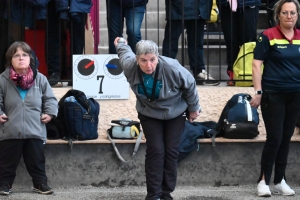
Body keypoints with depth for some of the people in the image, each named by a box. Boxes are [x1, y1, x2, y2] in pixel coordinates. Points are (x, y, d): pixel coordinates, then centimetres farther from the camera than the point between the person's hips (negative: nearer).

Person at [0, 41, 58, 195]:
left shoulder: (40, 79, 1)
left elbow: (50, 98, 9)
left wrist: (49, 113, -3)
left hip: (35, 131, 1)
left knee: (37, 161, 12)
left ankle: (40, 183, 26)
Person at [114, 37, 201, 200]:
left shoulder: (172, 68, -37)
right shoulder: (130, 66, -27)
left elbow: (190, 85, -16)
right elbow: (126, 53, -1)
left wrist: (193, 108, -2)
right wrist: (120, 45, 24)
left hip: (175, 112, -1)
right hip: (149, 114, 1)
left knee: (171, 151, 1)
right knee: (155, 150, -8)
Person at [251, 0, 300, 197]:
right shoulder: (268, 36, -7)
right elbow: (256, 64, -7)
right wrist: (258, 92, -13)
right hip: (273, 94, -4)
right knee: (274, 138, -6)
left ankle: (280, 181, 19)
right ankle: (264, 180, 6)